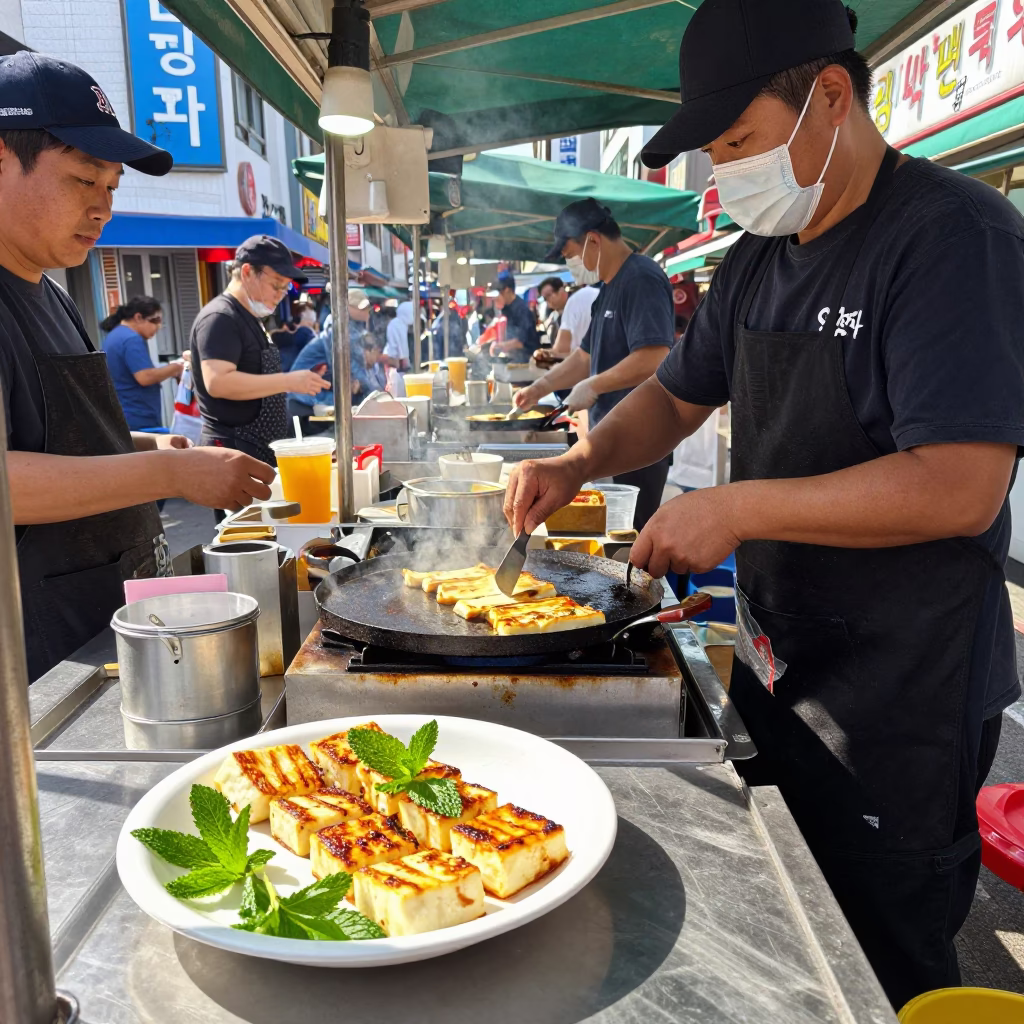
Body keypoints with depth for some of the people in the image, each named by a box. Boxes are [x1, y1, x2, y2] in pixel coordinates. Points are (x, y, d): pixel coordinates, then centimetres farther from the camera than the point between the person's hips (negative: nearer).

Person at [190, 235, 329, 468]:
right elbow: (217, 382, -27)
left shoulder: (251, 318, 17)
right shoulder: (220, 318, -14)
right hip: (234, 452, -10)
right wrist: (288, 381, -27)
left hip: (262, 450, 10)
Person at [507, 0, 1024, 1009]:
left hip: (901, 705, -7)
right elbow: (677, 395, 16)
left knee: (880, 969, 13)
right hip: (773, 666, 8)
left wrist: (733, 510, -23)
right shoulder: (755, 263, 6)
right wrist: (580, 462, -2)